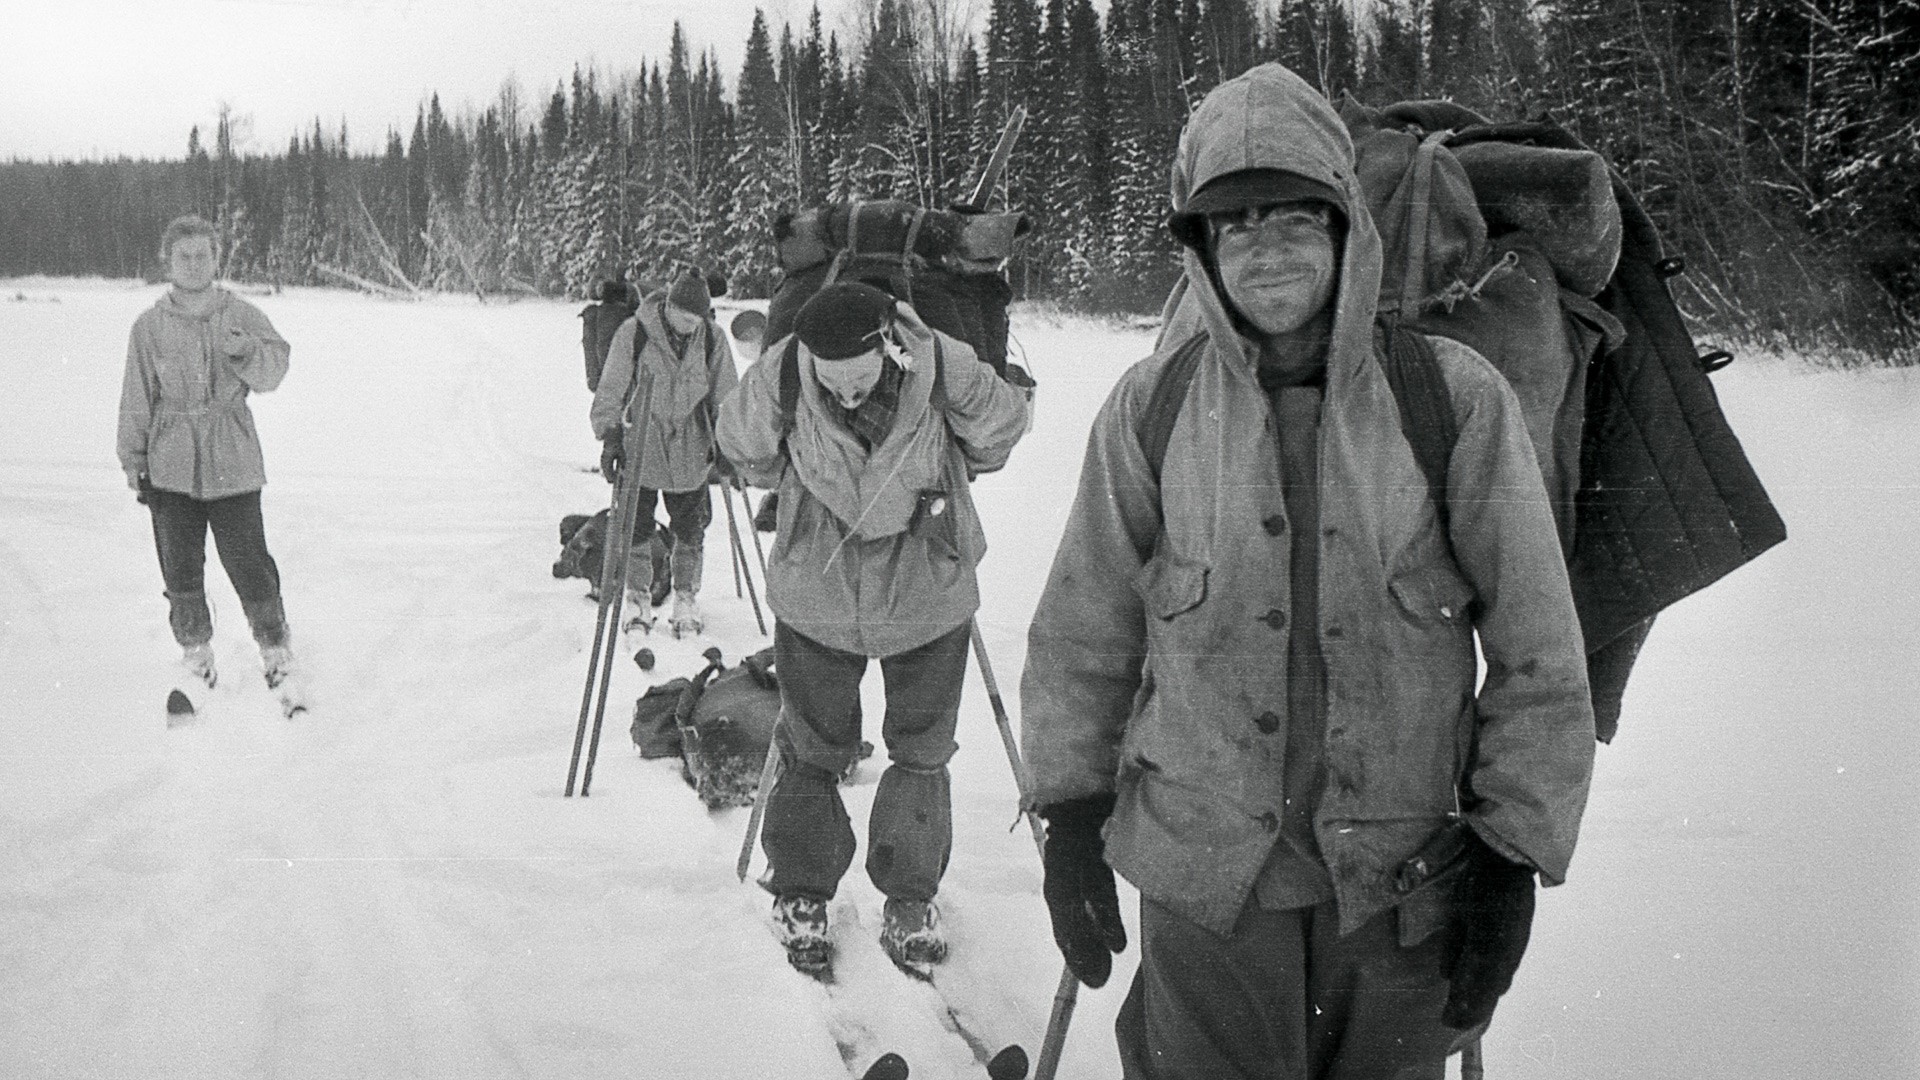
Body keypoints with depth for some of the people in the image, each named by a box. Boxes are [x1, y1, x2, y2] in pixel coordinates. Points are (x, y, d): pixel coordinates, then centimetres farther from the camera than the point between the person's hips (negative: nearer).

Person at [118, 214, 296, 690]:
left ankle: (273, 642, 15)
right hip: (171, 464, 1)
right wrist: (133, 459, 7)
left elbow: (273, 371, -7)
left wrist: (244, 351, -27)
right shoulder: (150, 326, 3)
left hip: (232, 459, -1)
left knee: (247, 559, -4)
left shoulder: (241, 315, 1)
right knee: (180, 565, 6)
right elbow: (136, 398, 7)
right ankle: (196, 648, 25)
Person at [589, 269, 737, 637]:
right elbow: (610, 391, -5)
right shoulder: (633, 334, -12)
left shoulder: (712, 339, -5)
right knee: (637, 530, 5)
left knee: (690, 531, 9)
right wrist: (610, 435, -11)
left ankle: (686, 601, 25)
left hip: (692, 454, 2)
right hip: (640, 453, -2)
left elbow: (725, 396, 7)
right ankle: (638, 600, 21)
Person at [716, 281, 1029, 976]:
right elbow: (742, 447, 2)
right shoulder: (781, 376, -20)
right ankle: (801, 893, 30)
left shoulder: (942, 367, -22)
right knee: (813, 749, 11)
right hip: (816, 596, 0)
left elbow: (1001, 431, 1)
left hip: (928, 596, 0)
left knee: (923, 753, 10)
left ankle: (912, 898, 29)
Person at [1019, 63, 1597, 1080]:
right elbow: (1082, 632, 5)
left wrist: (1511, 858, -3)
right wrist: (1071, 817, 6)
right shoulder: (1152, 405, -5)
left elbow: (1538, 657, -3)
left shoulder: (1455, 398, -9)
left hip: (1404, 881, 0)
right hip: (1203, 873, 0)